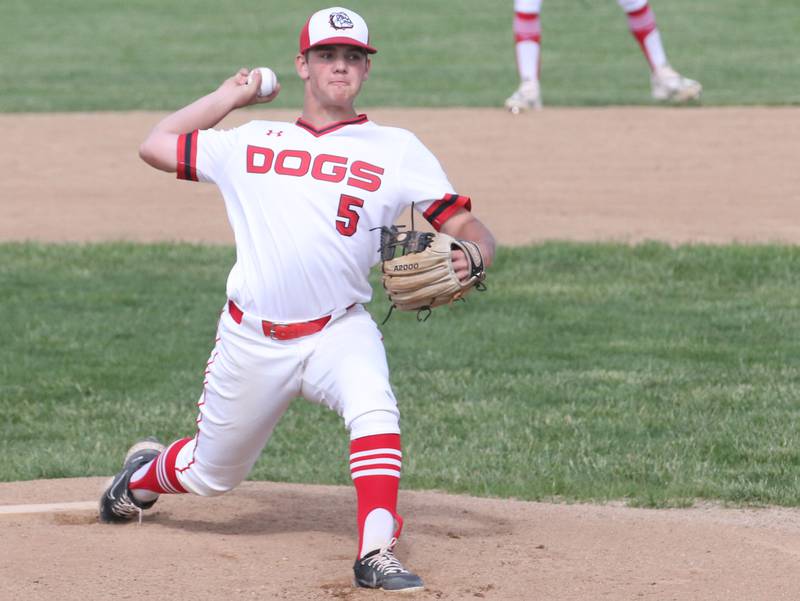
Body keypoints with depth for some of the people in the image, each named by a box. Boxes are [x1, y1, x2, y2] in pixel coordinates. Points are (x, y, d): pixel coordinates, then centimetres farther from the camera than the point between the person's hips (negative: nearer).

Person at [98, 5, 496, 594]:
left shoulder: (396, 150, 3)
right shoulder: (250, 142, 10)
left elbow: (469, 227, -2)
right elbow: (156, 146, 19)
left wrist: (468, 257, -25)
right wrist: (229, 96, 21)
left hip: (339, 330, -2)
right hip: (251, 339, 2)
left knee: (374, 407, -34)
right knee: (211, 474, 14)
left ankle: (377, 553, -34)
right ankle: (145, 473, 48)